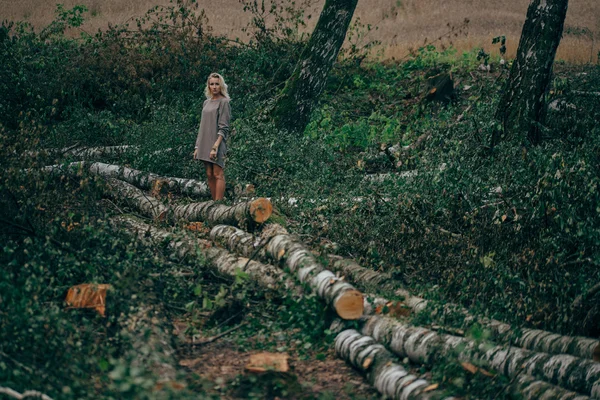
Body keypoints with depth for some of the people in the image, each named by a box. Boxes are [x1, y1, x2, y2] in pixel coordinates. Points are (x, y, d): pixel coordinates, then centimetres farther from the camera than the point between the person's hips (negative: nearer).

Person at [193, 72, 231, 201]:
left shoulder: (224, 102, -5)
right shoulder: (206, 102, 16)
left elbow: (223, 128, -11)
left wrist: (215, 146, -21)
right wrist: (197, 147, 14)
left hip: (217, 142, -7)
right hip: (205, 143, 7)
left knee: (218, 174, -8)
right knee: (209, 175, 7)